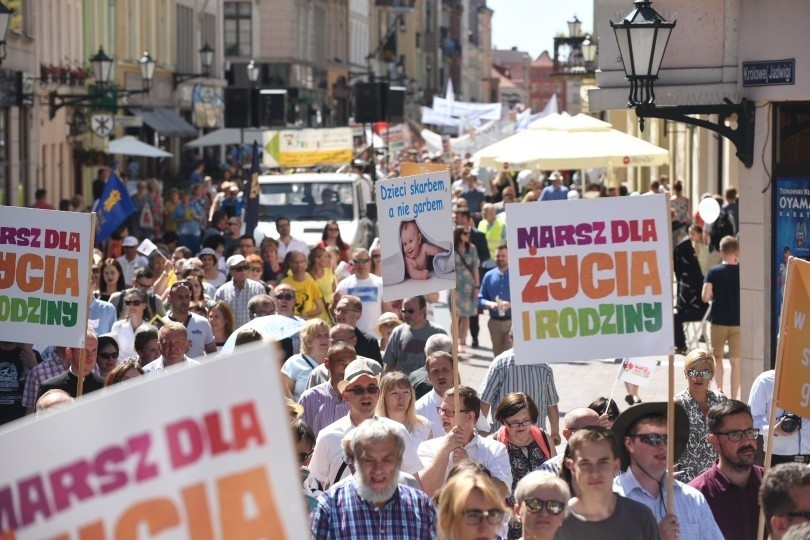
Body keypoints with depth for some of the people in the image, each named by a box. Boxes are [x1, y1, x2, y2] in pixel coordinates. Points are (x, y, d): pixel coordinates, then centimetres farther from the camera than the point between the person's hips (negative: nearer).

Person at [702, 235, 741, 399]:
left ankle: (719, 389, 4)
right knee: (736, 360, 4)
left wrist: (716, 295, 6)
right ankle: (734, 397, 3)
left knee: (717, 356, 18)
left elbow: (705, 297, -13)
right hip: (738, 322, 1)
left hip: (719, 321, -1)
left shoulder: (713, 272, -8)